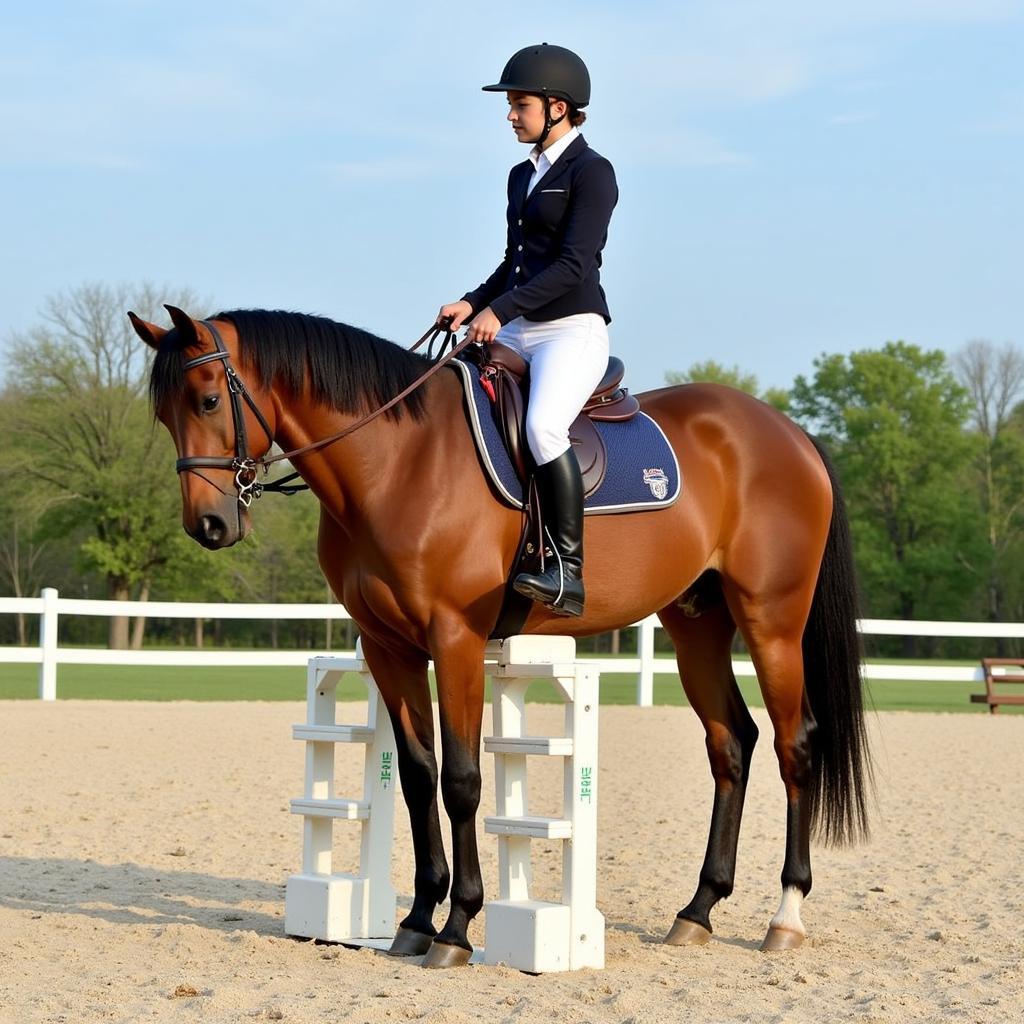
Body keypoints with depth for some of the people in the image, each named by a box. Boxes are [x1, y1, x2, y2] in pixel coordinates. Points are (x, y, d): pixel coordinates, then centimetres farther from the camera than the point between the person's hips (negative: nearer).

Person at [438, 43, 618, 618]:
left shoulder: (591, 172, -7)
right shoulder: (522, 176, 18)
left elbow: (573, 265, -17)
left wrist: (499, 310, -22)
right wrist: (472, 304, 7)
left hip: (574, 329, -9)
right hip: (516, 332, 9)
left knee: (542, 426, -34)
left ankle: (569, 573, -34)